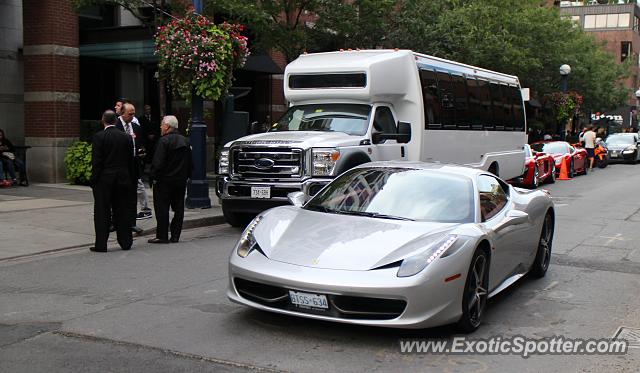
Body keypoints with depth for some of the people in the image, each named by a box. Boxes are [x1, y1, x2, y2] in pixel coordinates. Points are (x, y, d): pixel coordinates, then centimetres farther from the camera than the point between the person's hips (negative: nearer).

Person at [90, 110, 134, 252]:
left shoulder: (99, 137, -9)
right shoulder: (126, 137, 3)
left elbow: (96, 161, -12)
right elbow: (130, 161, 7)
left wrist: (93, 180, -5)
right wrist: (130, 180, 14)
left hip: (104, 180, -4)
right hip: (122, 180, 4)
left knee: (102, 212, 2)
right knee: (121, 211, 12)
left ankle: (101, 244, 3)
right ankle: (125, 242, 17)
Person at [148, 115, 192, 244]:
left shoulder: (164, 141, -14)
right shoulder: (185, 141, 10)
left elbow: (158, 162, -18)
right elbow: (189, 162, 14)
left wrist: (154, 177, -9)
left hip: (165, 180, -7)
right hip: (181, 180, 7)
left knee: (162, 209, -1)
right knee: (178, 209, 9)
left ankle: (162, 236, 0)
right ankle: (175, 236, 12)